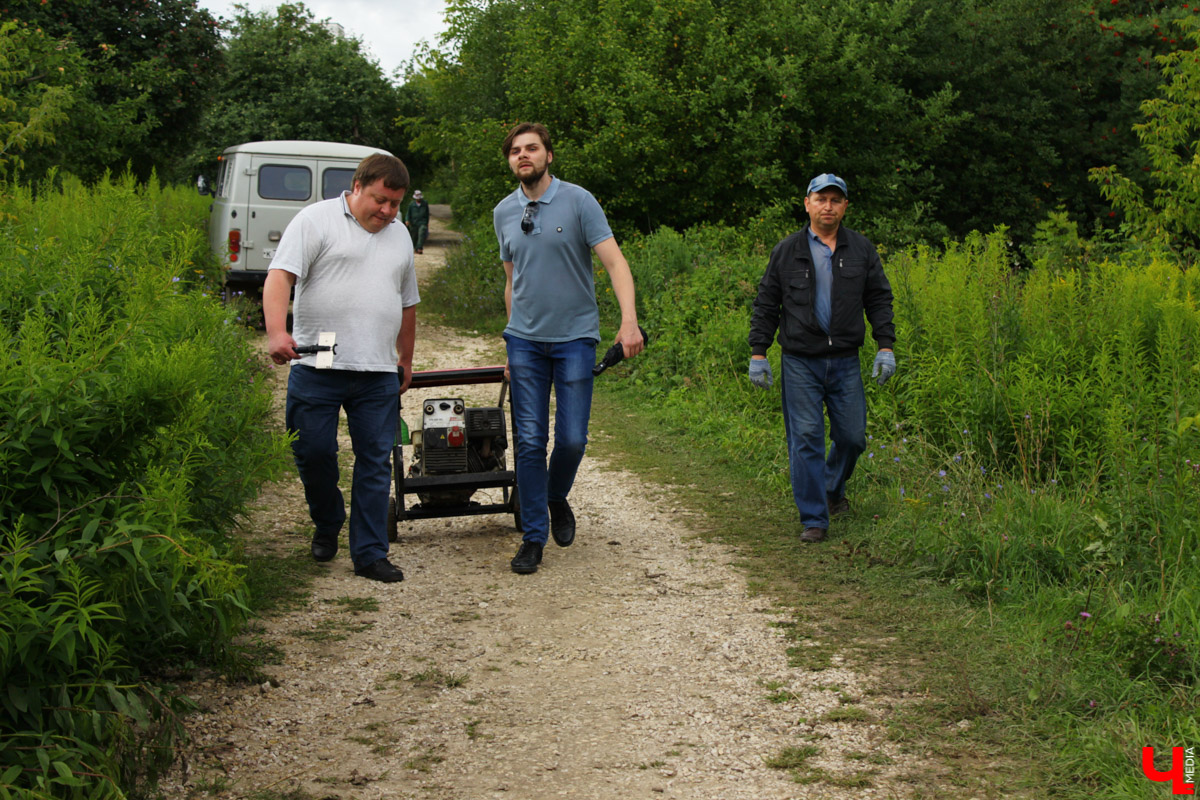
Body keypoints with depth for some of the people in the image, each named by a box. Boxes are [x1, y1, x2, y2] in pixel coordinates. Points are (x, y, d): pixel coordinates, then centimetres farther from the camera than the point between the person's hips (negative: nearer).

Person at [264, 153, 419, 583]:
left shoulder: (400, 237, 18)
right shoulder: (316, 220, -1)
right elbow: (280, 276, -12)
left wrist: (406, 361, 29)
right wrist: (277, 332, -27)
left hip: (378, 374, 4)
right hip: (317, 367, -4)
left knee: (375, 463, 2)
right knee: (313, 452, 0)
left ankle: (370, 554, 9)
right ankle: (327, 524, 26)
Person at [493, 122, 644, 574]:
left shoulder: (578, 201, -6)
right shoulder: (504, 213, 8)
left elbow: (615, 262, -12)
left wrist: (629, 320, -26)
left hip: (574, 338, -3)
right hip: (525, 341, 3)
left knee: (571, 438, -2)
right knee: (530, 441, 0)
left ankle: (557, 500, 29)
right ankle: (533, 538, 8)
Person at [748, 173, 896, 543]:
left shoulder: (861, 250, 8)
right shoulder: (787, 251, 4)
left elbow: (879, 300, 11)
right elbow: (766, 305, 7)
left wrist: (885, 346, 2)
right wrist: (758, 353, 1)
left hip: (845, 361, 2)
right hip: (800, 363, -2)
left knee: (851, 436, 5)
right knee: (806, 438, -5)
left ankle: (833, 488, 35)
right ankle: (814, 519, 2)